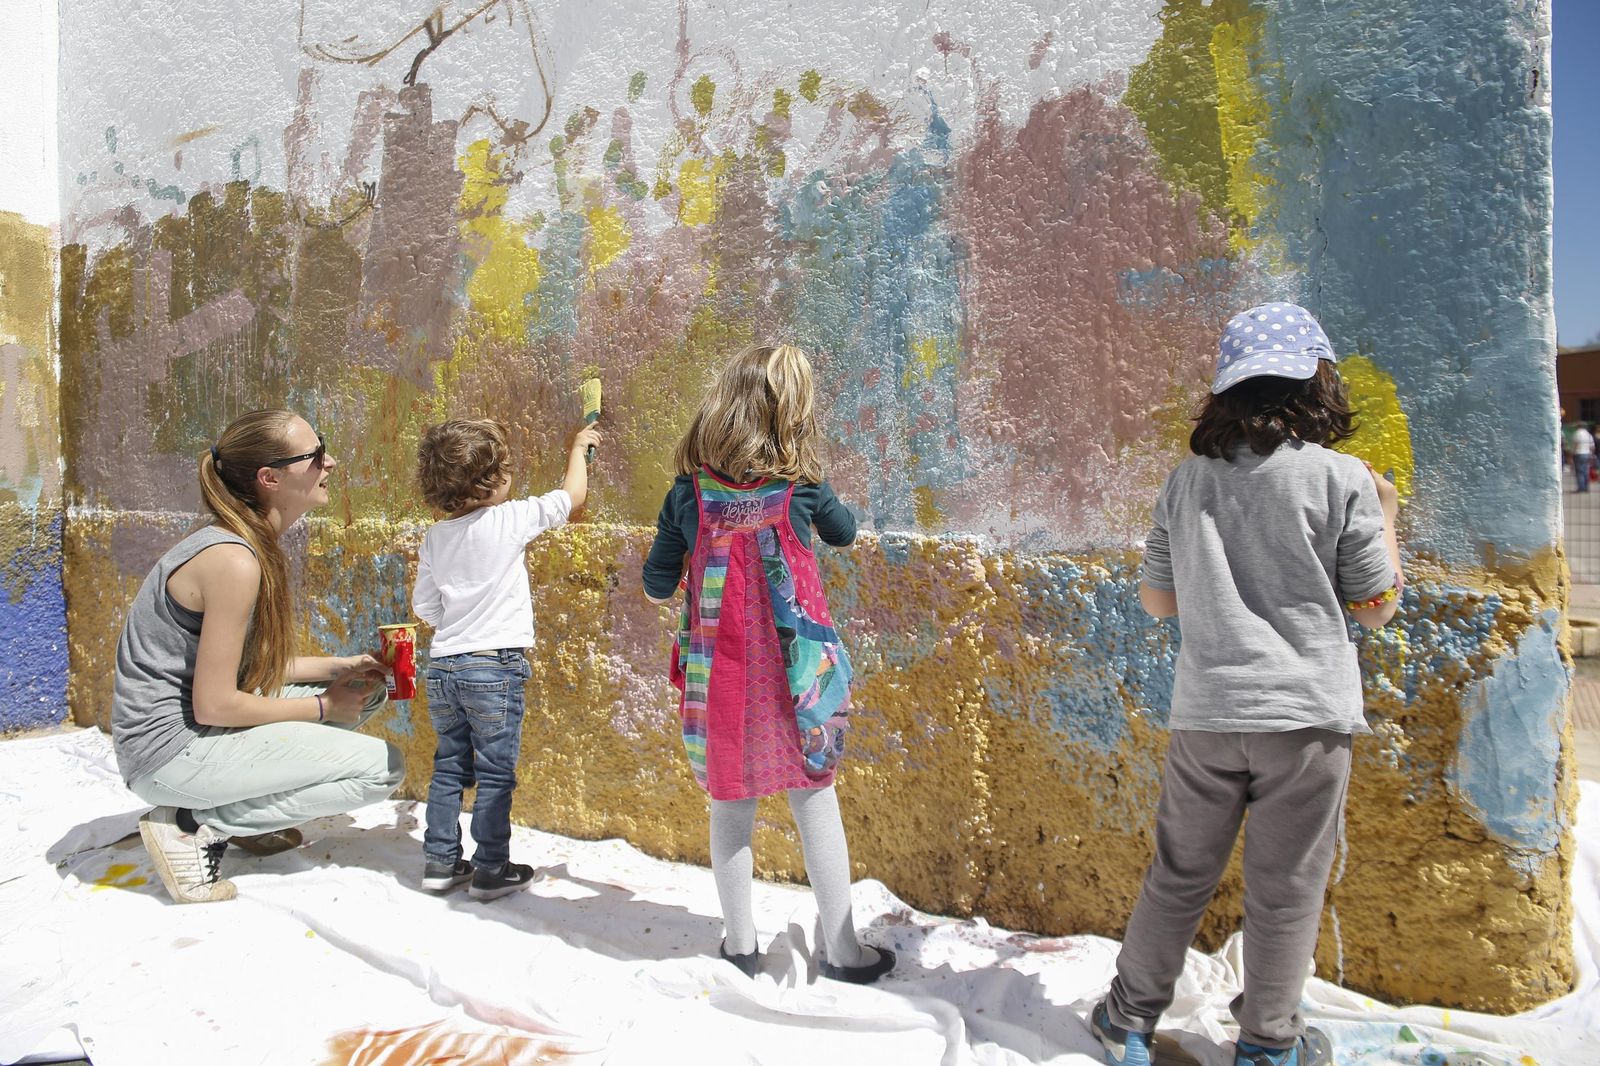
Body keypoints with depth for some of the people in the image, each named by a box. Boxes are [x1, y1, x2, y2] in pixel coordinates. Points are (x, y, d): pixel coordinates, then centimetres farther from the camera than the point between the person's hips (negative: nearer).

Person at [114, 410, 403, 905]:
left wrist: (342, 666, 1)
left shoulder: (245, 544, 6)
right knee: (383, 768, -12)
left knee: (367, 691, 11)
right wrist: (323, 707, -11)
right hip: (170, 751, -9)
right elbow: (214, 704, -23)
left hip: (198, 726, 9)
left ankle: (247, 812, 13)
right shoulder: (233, 560, -24)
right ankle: (195, 825, -5)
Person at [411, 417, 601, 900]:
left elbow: (424, 606, 10)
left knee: (449, 766, 16)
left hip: (443, 665, 6)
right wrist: (578, 447, 17)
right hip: (495, 665, -5)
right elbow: (573, 494, 1)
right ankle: (490, 870, 11)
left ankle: (440, 861, 23)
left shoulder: (434, 537, 6)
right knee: (496, 773, 4)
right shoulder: (512, 519, -10)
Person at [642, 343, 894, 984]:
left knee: (730, 805, 15)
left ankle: (740, 945, 27)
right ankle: (842, 950, 20)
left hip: (717, 673, 1)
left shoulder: (689, 491, -5)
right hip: (792, 672, -1)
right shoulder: (799, 484, -7)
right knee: (815, 801, 10)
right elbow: (843, 532, 14)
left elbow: (657, 587, 1)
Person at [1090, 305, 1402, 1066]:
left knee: (1179, 875, 16)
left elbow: (1156, 599, 9)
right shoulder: (1341, 479, -7)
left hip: (1204, 711, 3)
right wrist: (1387, 510, 13)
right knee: (1286, 889, 12)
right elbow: (1376, 605, 1)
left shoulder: (1187, 479, 3)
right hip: (1303, 714, -3)